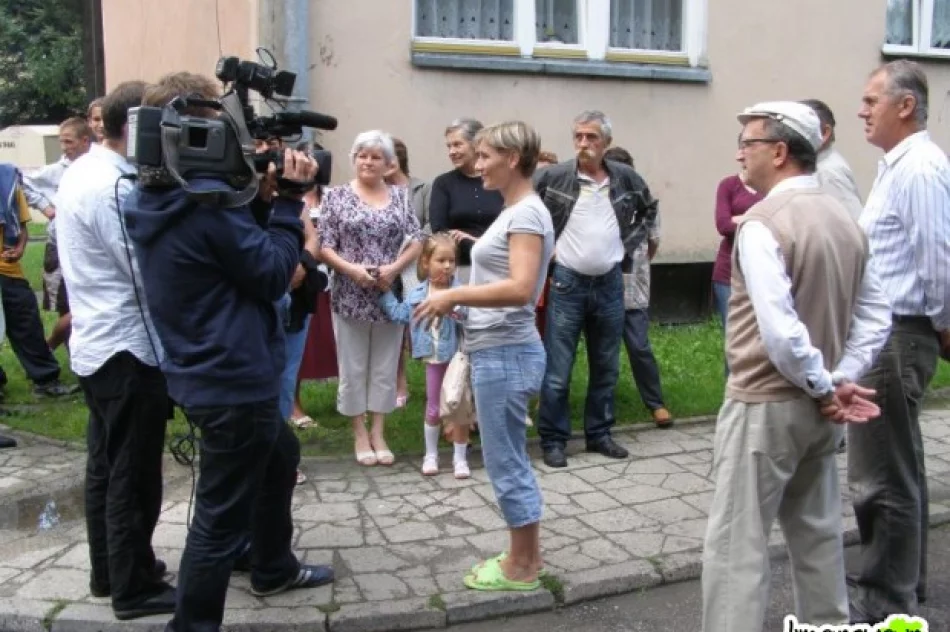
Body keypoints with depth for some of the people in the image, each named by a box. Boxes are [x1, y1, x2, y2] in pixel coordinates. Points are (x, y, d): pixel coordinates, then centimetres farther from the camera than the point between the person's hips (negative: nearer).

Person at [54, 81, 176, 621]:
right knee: (134, 477, 2)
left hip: (97, 345, 10)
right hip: (128, 351, -10)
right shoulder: (112, 187, -22)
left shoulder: (82, 171, 10)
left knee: (106, 467, 19)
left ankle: (109, 570, 32)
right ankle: (135, 588, 14)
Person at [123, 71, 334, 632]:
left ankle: (274, 569, 48)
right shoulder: (208, 199, -24)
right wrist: (288, 201, -8)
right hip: (234, 380, -11)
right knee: (221, 521, 1)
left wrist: (262, 200, 0)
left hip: (209, 374, 11)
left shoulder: (151, 200, 5)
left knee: (281, 456, 31)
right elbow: (273, 275, -16)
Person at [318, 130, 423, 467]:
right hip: (350, 297, -2)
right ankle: (360, 435, 20)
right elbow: (324, 246, -4)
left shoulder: (400, 196, 6)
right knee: (353, 368, 6)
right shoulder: (337, 195, 0)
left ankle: (378, 434, 20)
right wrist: (351, 269, -18)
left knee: (385, 368, 9)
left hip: (390, 296, 2)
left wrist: (394, 268, -14)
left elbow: (417, 241, 2)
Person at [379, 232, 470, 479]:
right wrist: (385, 291, 10)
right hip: (433, 359, 3)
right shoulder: (417, 294, 1)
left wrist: (461, 315, -40)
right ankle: (431, 455, 29)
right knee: (433, 409, 13)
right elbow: (399, 314, 10)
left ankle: (460, 457, 20)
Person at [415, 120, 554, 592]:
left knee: (504, 462, 1)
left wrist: (454, 295, -22)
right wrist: (459, 300, 6)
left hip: (506, 354, -10)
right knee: (511, 458, 16)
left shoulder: (527, 213, -16)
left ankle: (521, 569, 15)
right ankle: (527, 557, 28)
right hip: (494, 351, 10)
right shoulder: (513, 212, 14)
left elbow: (520, 288, -27)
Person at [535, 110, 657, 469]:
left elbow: (649, 210, 18)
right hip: (567, 283, -3)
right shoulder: (553, 177, -9)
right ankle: (553, 439, 11)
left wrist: (628, 242, 7)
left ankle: (599, 434, 26)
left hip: (610, 283, 3)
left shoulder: (626, 178, 1)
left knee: (606, 367, 12)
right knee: (557, 370, -1)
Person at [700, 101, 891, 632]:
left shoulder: (763, 223, -18)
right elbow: (876, 314, 8)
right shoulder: (844, 218, 8)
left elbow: (780, 332, -25)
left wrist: (822, 388, -12)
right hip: (817, 406, 8)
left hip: (765, 405, -8)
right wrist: (841, 380, 1)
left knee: (737, 541, -2)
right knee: (818, 530, 20)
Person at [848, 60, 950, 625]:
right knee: (901, 468, 20)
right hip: (885, 332, 11)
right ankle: (904, 582, 36)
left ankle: (885, 605, 10)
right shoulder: (898, 165, 14)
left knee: (882, 476, -2)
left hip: (897, 336, -11)